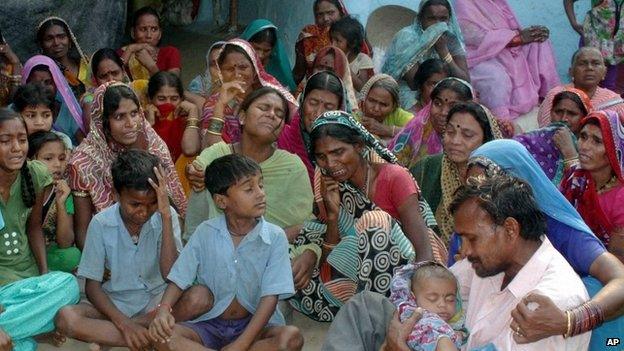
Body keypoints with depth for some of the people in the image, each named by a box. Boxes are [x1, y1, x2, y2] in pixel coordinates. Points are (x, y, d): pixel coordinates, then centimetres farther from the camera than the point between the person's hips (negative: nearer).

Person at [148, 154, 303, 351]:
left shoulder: (275, 237, -7)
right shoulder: (205, 233, -2)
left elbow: (270, 297, -12)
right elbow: (179, 279, 1)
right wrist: (163, 310, -22)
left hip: (254, 326, -1)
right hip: (208, 324, 1)